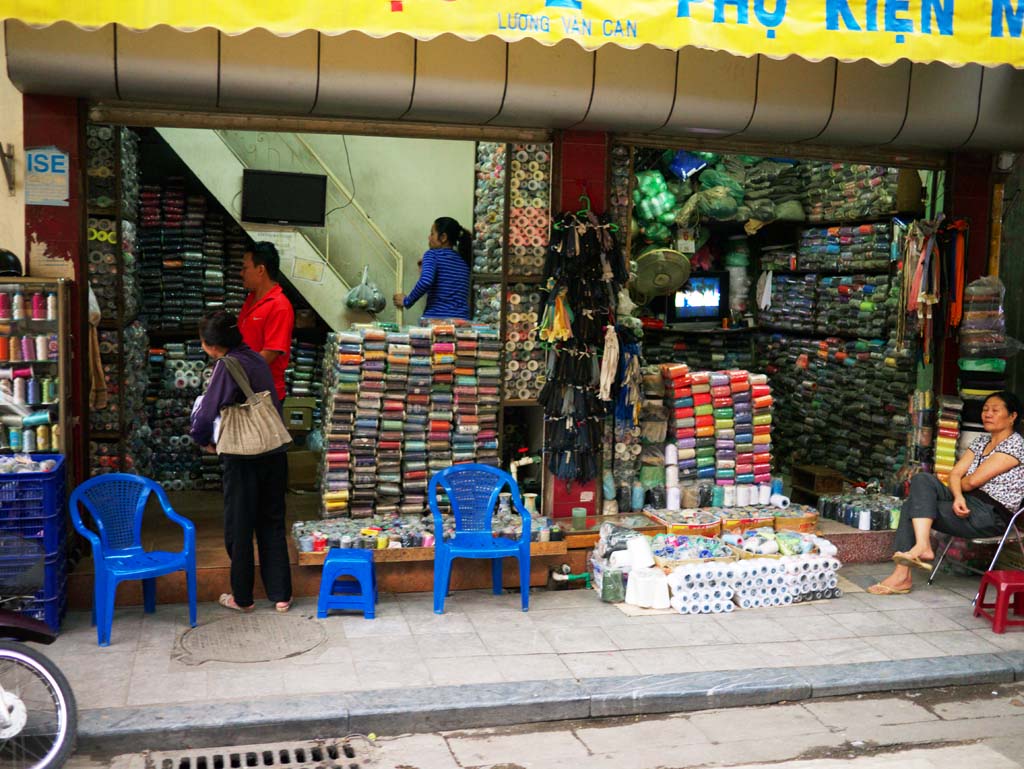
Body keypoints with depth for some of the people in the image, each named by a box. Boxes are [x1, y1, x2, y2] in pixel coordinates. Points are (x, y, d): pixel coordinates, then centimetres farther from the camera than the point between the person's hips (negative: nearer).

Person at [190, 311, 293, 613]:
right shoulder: (257, 359, 7)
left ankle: (242, 597, 20)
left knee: (239, 527, 9)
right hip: (274, 453, 7)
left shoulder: (228, 366, -15)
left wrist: (203, 439, 6)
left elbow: (206, 413, -15)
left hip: (243, 459, -6)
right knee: (272, 523, 14)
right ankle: (281, 594, 18)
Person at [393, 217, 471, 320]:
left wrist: (407, 301, -6)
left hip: (436, 317, -5)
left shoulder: (432, 255, 0)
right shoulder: (464, 261, 18)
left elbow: (426, 281, -19)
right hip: (462, 320, 5)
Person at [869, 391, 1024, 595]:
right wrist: (958, 496, -13)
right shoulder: (982, 441, 20)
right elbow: (955, 473, 7)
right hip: (967, 504, 8)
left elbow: (973, 480, -14)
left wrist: (959, 485, 8)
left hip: (991, 515, -8)